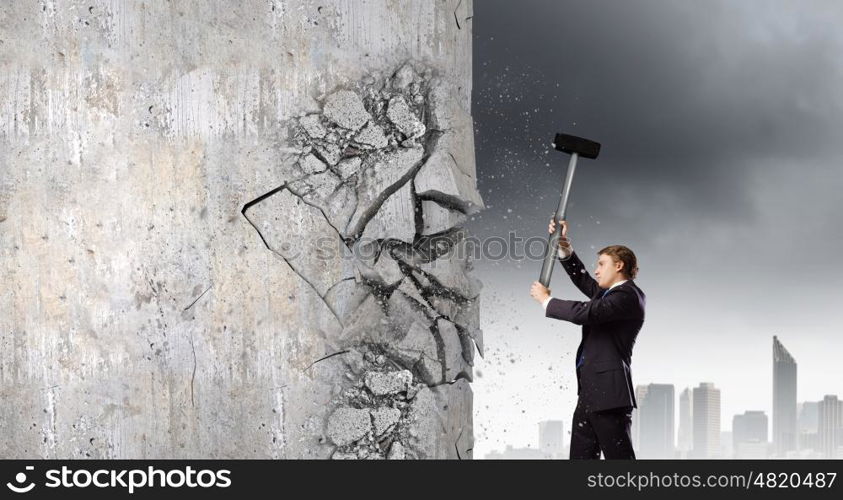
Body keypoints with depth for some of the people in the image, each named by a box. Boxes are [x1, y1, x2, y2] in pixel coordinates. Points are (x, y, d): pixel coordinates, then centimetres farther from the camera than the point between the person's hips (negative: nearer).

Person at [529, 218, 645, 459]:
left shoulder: (627, 295, -11)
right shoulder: (610, 294, 18)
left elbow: (584, 313, -21)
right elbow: (582, 279, 31)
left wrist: (546, 300, -8)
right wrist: (564, 246, 18)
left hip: (608, 393, -10)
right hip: (590, 394, 10)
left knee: (619, 456, -8)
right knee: (581, 455, 7)